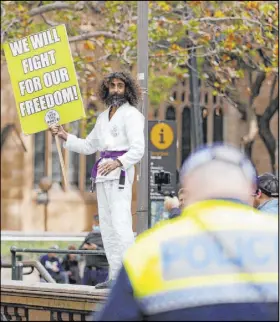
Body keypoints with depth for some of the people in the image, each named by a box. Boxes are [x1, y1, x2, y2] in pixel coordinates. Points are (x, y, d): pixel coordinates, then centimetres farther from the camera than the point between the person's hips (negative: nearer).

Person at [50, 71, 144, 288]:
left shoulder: (131, 115, -5)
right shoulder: (104, 117, 20)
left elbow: (138, 149, -16)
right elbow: (88, 146, 26)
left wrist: (117, 163, -31)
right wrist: (65, 136, 15)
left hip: (120, 172, -8)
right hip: (103, 174, 8)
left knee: (121, 224, -17)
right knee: (107, 227, 5)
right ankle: (115, 276, 6)